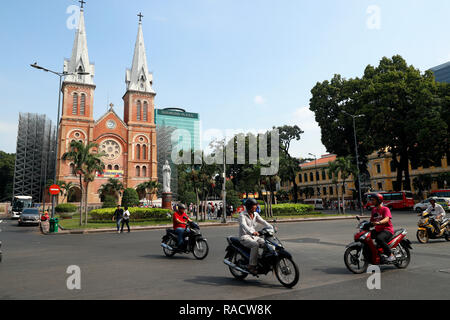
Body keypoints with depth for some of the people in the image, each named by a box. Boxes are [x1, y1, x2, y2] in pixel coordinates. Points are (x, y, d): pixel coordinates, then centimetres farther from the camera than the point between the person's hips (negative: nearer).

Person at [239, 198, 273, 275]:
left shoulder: (255, 214, 10)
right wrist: (252, 232, -47)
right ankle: (252, 266, -26)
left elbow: (263, 222, -1)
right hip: (245, 237, -6)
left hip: (254, 236, 6)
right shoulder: (242, 215, -11)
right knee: (255, 245, -33)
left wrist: (271, 228, -19)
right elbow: (244, 226, -29)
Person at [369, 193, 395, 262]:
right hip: (378, 230, 8)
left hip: (387, 230, -8)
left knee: (379, 238, -36)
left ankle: (391, 255, -23)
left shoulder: (385, 209, -7)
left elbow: (386, 219, -25)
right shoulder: (374, 210, 16)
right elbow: (372, 221, 18)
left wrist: (378, 222, -44)